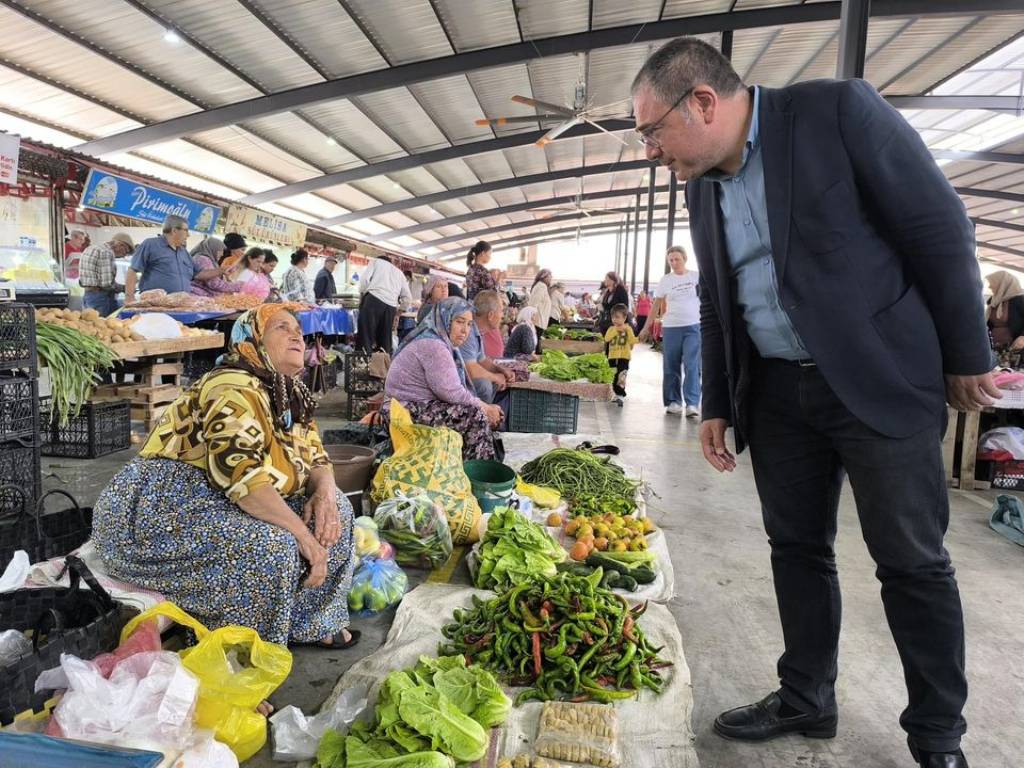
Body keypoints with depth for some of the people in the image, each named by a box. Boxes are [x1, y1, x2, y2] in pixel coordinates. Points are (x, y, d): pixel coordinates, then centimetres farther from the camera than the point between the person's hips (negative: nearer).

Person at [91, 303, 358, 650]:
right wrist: (304, 535, -30)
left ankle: (310, 623, 8)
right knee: (271, 544, -32)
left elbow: (316, 460, 10)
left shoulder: (294, 397, 8)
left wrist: (324, 492, -13)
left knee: (336, 504, 2)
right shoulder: (236, 389, -21)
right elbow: (244, 478, -32)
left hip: (220, 505, 10)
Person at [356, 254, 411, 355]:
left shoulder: (375, 261, 23)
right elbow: (408, 299, 23)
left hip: (374, 299, -4)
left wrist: (362, 295, 16)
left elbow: (365, 279, 4)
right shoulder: (399, 272, 32)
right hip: (391, 306, 4)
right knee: (385, 341, 6)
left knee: (365, 334, -6)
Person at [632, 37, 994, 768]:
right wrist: (717, 405, 13)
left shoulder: (839, 109, -11)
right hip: (776, 394, 6)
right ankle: (806, 699, 31)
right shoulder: (702, 186, 7)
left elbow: (941, 227, -9)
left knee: (913, 562, 5)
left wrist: (967, 357, -5)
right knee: (797, 550, 13)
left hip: (879, 381, -5)